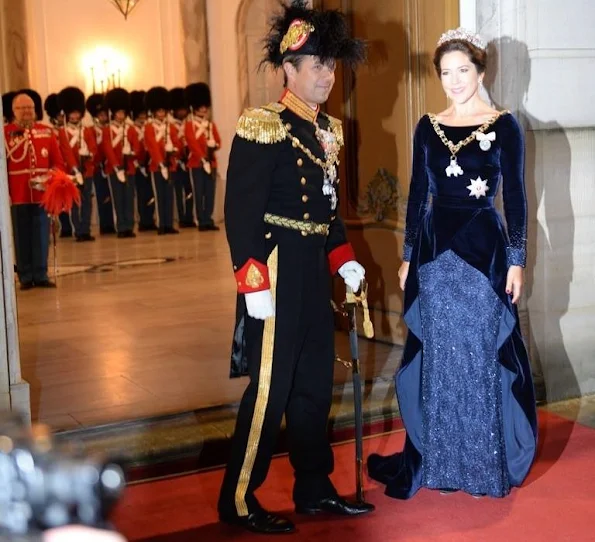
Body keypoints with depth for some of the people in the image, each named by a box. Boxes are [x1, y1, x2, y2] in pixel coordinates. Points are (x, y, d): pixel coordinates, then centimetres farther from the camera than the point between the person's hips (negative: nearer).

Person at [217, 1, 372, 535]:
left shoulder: (326, 129, 12)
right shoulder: (262, 129, -14)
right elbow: (241, 211, -18)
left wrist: (343, 258, 10)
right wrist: (253, 283, -23)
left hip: (314, 270, 8)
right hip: (277, 269, -8)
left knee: (316, 383, 14)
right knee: (271, 386, -2)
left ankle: (315, 489, 27)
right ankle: (238, 500, 11)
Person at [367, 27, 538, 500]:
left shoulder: (504, 126, -3)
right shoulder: (428, 127, 7)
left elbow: (515, 197, -3)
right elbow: (418, 195, 10)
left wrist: (516, 259, -7)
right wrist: (409, 256, 9)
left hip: (483, 248, -3)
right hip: (435, 249, 4)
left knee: (482, 354, 3)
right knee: (436, 357, 9)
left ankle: (490, 465, 18)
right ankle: (438, 460, 22)